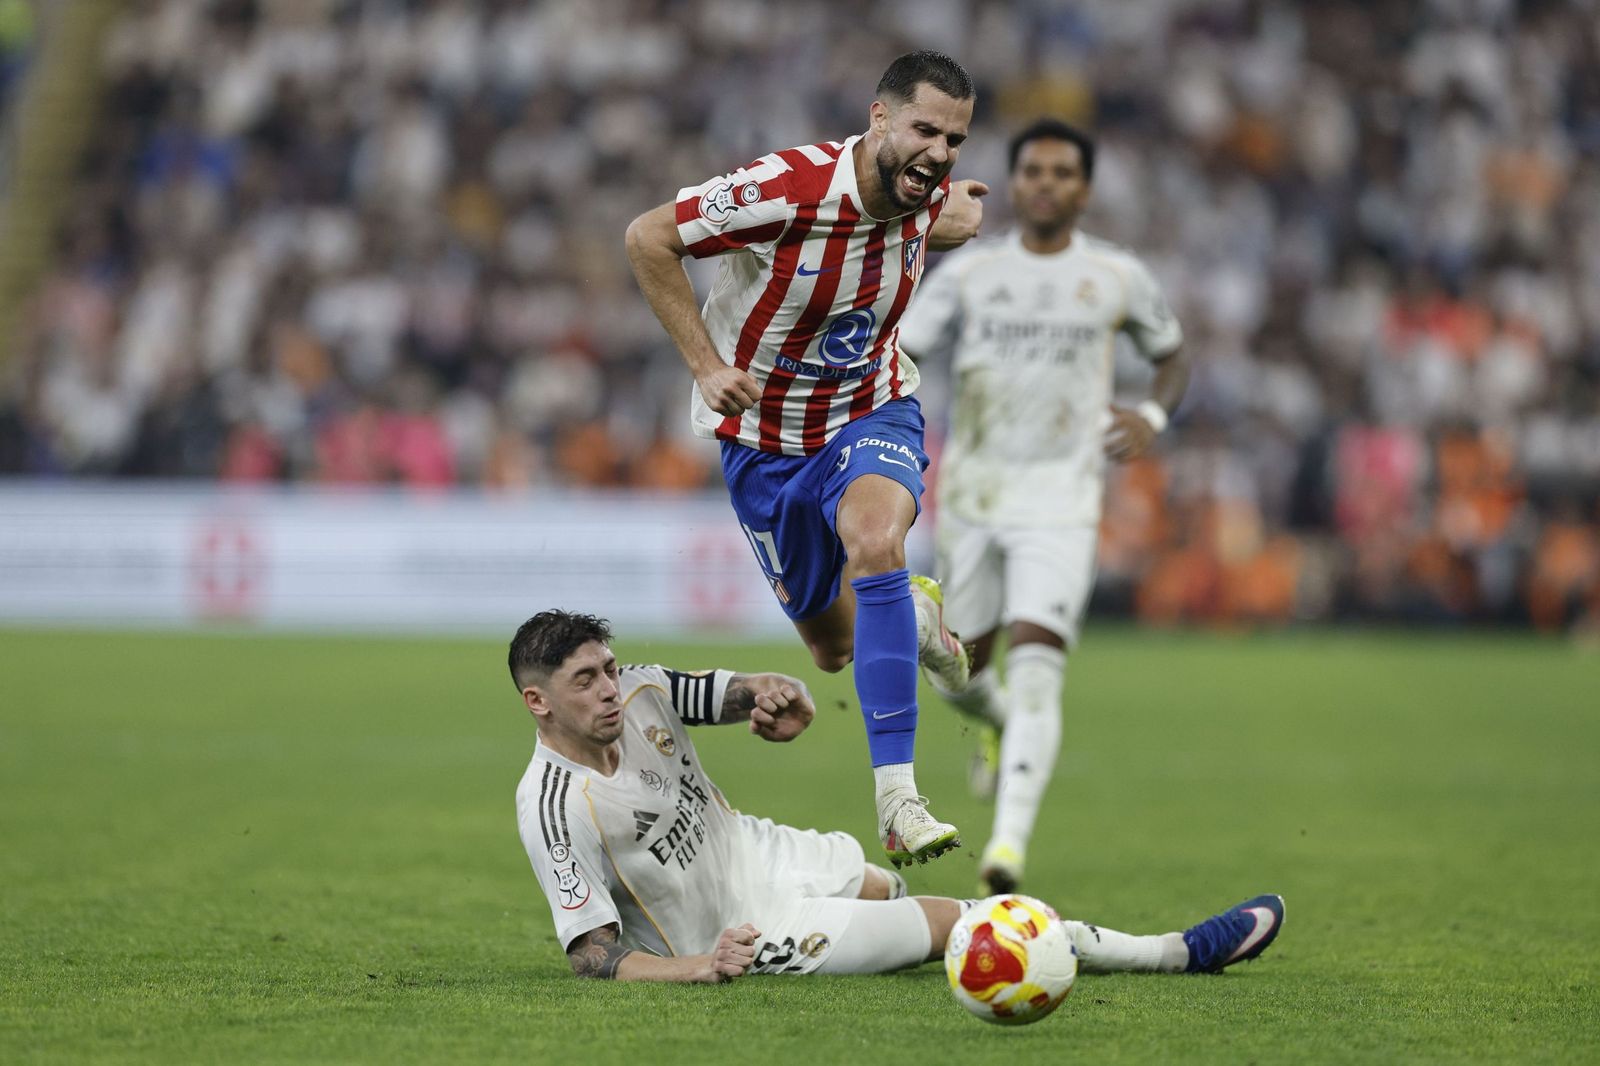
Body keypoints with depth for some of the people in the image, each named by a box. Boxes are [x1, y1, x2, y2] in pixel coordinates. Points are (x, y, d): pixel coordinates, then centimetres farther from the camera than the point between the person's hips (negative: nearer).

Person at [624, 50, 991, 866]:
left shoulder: (924, 196, -12)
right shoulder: (786, 188, -30)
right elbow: (646, 239, -20)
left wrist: (952, 224, -2)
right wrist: (705, 364, -23)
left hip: (871, 409, 1)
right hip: (764, 435, -1)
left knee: (875, 540, -33)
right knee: (832, 644, 10)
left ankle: (896, 799, -36)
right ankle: (912, 614, 51)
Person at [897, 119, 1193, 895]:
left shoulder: (1118, 277, 3)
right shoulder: (969, 271, 3)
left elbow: (1172, 356, 18)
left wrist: (1152, 414, -3)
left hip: (1060, 504, -2)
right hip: (970, 496, 2)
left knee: (1034, 669, -19)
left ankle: (1010, 840, -26)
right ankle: (1000, 727, 48)